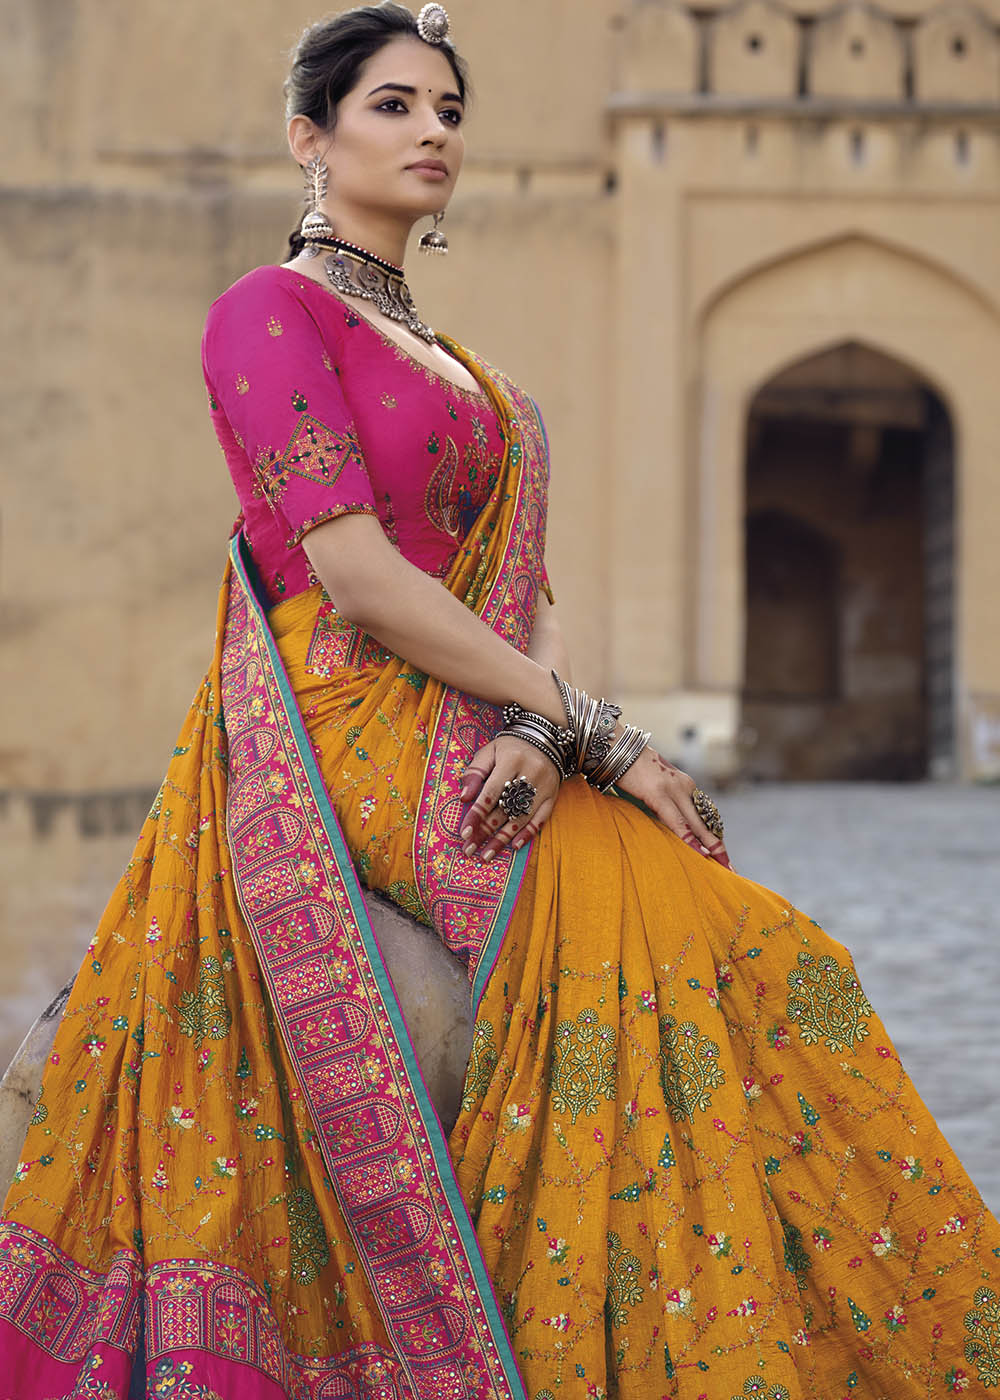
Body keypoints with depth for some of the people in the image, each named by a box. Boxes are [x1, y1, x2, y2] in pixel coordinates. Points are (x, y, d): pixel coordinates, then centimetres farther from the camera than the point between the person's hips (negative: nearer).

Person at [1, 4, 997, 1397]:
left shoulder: (446, 364, 23)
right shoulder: (270, 312, -2)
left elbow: (523, 583, 12)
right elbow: (358, 575, -13)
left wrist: (543, 730, -11)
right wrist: (593, 728, -13)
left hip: (480, 751, 8)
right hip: (348, 746, -8)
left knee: (701, 926, -9)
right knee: (676, 935, -21)